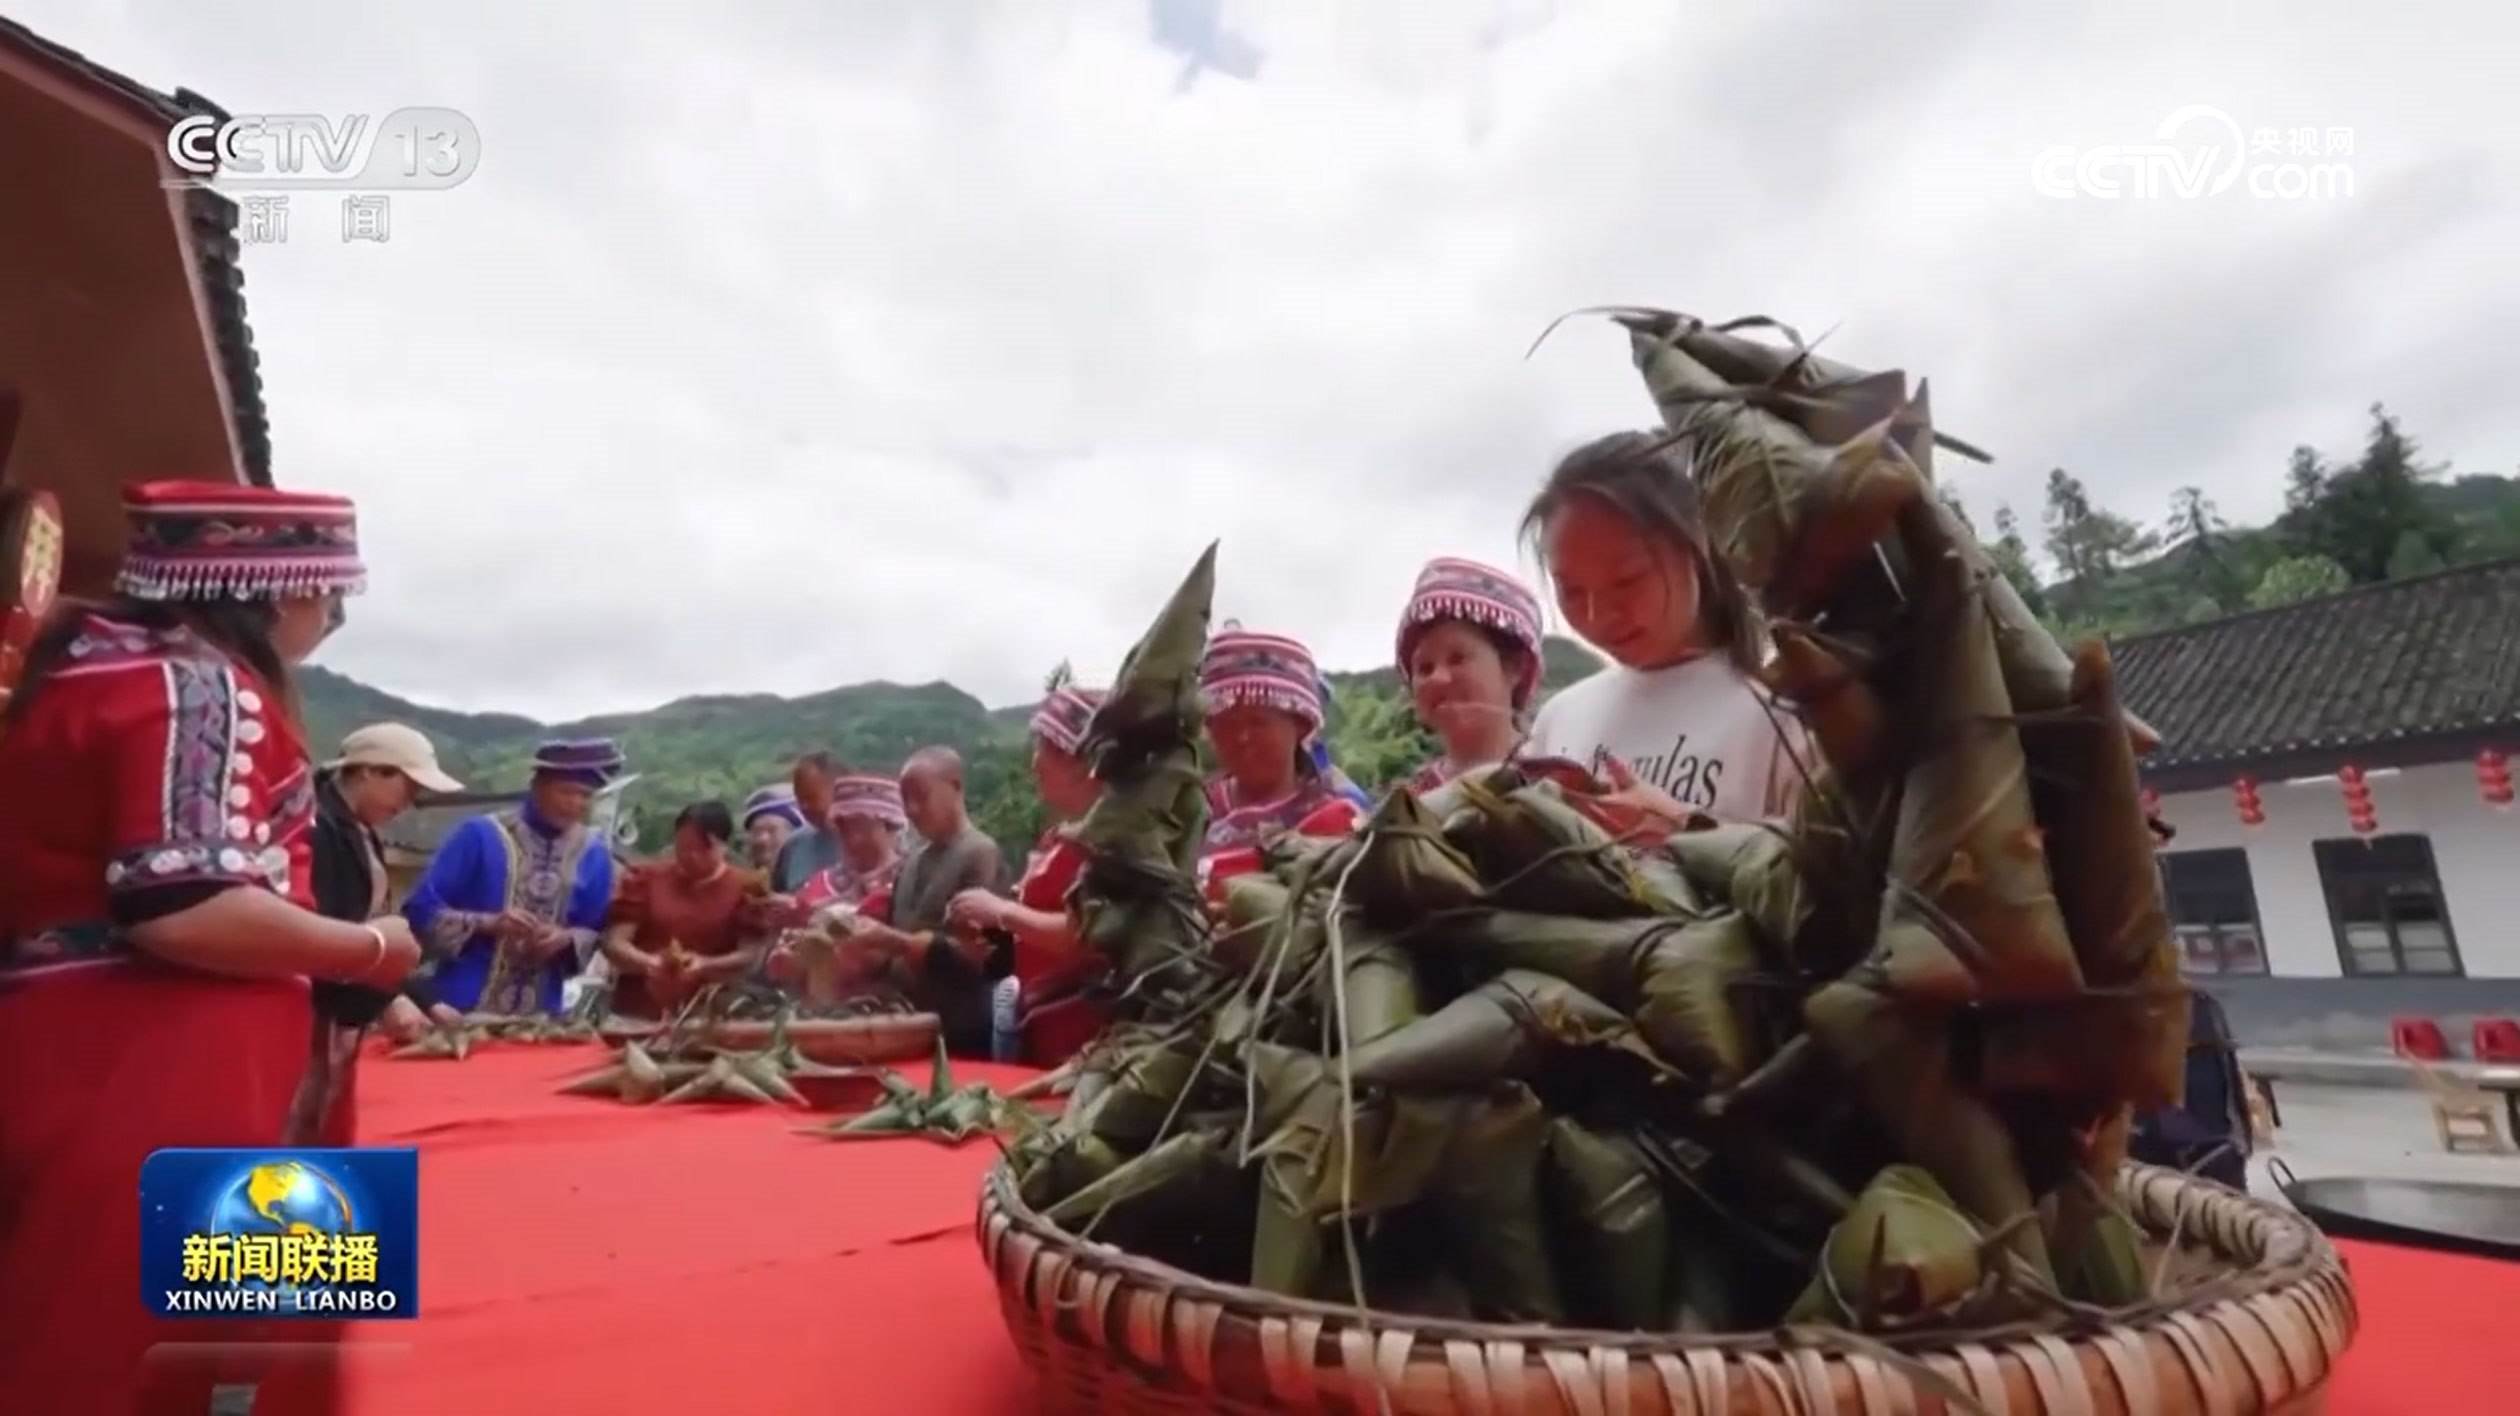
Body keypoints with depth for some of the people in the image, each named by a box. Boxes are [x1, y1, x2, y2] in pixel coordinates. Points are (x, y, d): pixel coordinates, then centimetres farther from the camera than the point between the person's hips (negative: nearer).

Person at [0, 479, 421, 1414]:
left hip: (100, 1056, 10)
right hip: (136, 1074, -10)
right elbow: (184, 909, -25)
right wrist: (371, 949, -11)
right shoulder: (196, 684, -16)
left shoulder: (110, 661, 15)